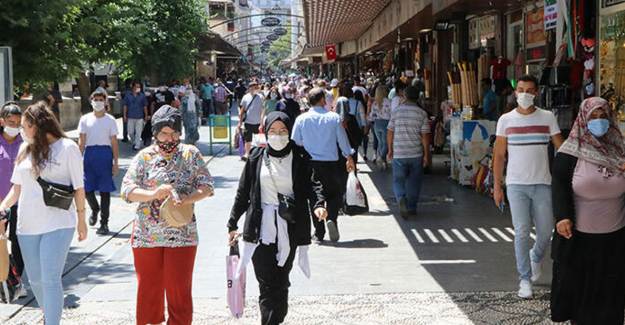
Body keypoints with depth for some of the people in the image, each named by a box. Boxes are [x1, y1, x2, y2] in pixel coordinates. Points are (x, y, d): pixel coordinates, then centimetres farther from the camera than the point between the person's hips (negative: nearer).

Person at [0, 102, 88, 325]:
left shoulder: (67, 147, -5)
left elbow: (78, 187, -2)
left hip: (58, 224, -5)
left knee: (50, 279, -10)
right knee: (35, 279, 13)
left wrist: (81, 219, -1)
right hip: (28, 224, 5)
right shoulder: (25, 150, 9)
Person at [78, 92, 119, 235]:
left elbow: (114, 142, 2)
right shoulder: (85, 119, 7)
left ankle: (104, 223, 7)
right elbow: (82, 141, 6)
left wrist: (116, 163, -3)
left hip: (105, 153, -1)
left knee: (105, 190, 0)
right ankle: (95, 210, 33)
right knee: (87, 188, 2)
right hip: (89, 153, 1)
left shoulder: (110, 120, 4)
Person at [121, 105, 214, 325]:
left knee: (179, 289, 3)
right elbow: (126, 190, -5)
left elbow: (207, 186, 0)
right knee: (148, 288, 8)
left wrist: (186, 199, -20)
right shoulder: (144, 157, 2)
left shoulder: (191, 154, 3)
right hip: (147, 235, 1)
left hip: (182, 235, -1)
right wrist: (153, 194, -23)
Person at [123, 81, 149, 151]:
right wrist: (124, 115, 2)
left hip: (139, 117, -1)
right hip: (130, 117, 1)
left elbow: (145, 106, 7)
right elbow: (125, 106, 6)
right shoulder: (128, 96, 3)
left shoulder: (142, 96, 3)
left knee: (138, 132, -2)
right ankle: (133, 142, 29)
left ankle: (137, 145, 4)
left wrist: (146, 115, 5)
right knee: (130, 132, 6)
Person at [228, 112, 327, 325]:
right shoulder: (256, 157, 6)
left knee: (281, 283, 2)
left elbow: (312, 184, -5)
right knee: (267, 284, -4)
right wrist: (232, 225, 13)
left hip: (289, 229, 0)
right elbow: (243, 193, 11)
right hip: (261, 229, 0)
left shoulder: (300, 158, 3)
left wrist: (318, 205, -26)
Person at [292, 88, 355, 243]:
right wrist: (349, 158, 17)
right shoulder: (334, 117, -4)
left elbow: (295, 142, 4)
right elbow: (342, 139, 3)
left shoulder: (301, 119, -2)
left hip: (310, 164, 1)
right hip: (331, 164, -1)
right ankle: (332, 218, -14)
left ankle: (319, 233, 10)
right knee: (335, 193, 13)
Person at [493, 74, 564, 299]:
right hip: (516, 184, -1)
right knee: (521, 232, -4)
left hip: (542, 183, 1)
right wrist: (497, 186, 3)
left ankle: (536, 257, 37)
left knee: (546, 231, 4)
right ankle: (525, 279, 8)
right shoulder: (506, 120, 3)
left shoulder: (547, 118, 2)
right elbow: (499, 155, 6)